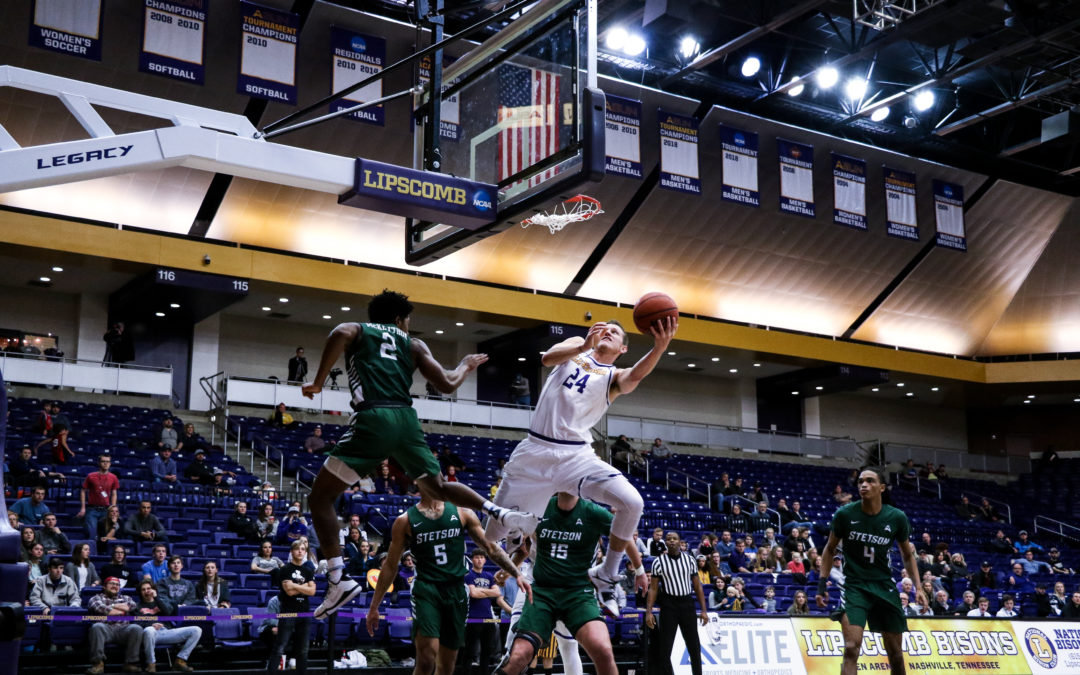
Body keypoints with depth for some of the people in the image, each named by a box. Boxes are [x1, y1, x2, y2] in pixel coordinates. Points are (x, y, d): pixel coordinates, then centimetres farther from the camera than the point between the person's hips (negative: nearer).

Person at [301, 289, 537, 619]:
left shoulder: (356, 330, 19)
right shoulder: (413, 345, 24)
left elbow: (339, 334, -8)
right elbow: (447, 384, 14)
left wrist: (318, 382, -1)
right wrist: (465, 366, 36)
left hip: (372, 419, -3)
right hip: (406, 419, 4)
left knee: (320, 497, 3)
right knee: (437, 487, 23)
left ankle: (338, 580, -10)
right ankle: (501, 513, 4)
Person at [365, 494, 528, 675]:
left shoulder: (461, 513, 8)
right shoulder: (405, 520, 3)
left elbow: (491, 548, 11)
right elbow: (390, 566, 7)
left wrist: (517, 574, 1)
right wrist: (374, 607, 7)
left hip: (457, 592, 3)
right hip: (426, 590, -3)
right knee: (427, 658, -22)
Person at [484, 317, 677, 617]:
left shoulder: (615, 377, 7)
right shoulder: (576, 346, 13)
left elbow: (636, 375, -17)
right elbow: (547, 358, -8)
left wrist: (660, 346, -37)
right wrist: (583, 347, -27)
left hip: (576, 454, -1)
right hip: (536, 449, 1)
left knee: (632, 503, -23)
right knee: (495, 534, 3)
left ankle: (605, 576, -3)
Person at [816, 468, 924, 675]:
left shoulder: (897, 518, -4)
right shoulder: (844, 514, -9)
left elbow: (908, 554, 10)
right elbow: (830, 549, 5)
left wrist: (917, 586, 1)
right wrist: (822, 583, -1)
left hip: (884, 586, 3)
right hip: (854, 586, -2)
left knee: (895, 652, 10)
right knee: (852, 647, -19)